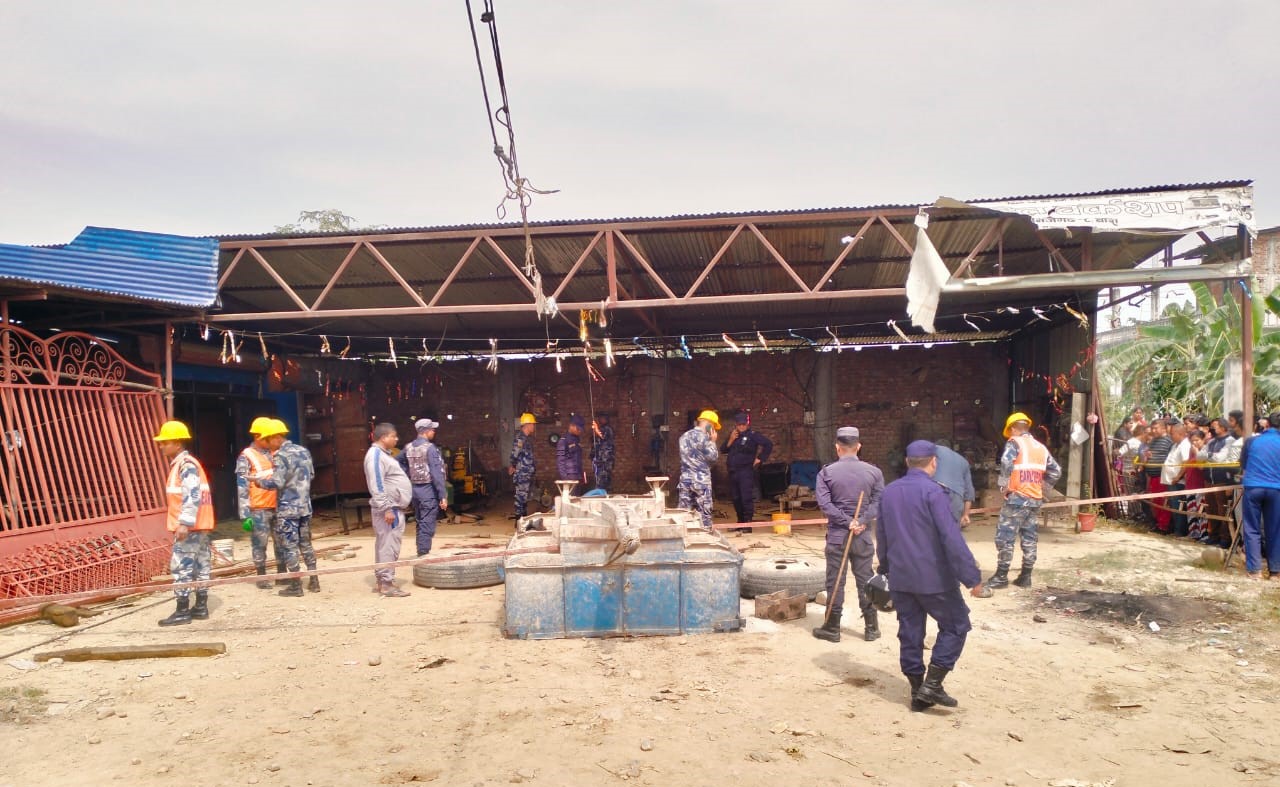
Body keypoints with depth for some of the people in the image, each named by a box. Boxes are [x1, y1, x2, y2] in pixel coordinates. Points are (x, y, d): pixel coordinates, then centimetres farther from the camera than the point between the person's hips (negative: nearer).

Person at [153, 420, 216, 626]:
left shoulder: (187, 464, -13)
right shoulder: (179, 464, 19)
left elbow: (193, 496, -22)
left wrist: (184, 523, -26)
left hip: (190, 526, -10)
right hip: (196, 525, 10)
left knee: (181, 565, -7)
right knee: (200, 564, 12)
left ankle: (182, 611, -3)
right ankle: (201, 607, 17)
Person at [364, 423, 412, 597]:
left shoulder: (383, 454, 17)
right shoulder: (376, 455, -15)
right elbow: (377, 485, -22)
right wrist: (387, 508, -25)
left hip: (394, 507, 11)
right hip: (389, 509, -11)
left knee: (384, 545, 14)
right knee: (389, 545, -9)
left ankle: (381, 580, 21)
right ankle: (387, 584, -6)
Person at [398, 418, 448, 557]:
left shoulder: (408, 447, 7)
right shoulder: (430, 448, -14)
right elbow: (437, 474, -17)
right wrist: (443, 496, -16)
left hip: (414, 489, 7)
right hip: (428, 490, -7)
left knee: (420, 522, 18)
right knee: (427, 524, -4)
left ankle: (421, 552, 25)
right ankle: (424, 553, -4)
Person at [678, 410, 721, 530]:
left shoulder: (684, 436, 13)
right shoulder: (702, 437, -11)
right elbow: (713, 457, -9)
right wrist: (712, 441, 5)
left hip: (685, 479, 7)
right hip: (701, 480, -6)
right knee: (704, 512, 1)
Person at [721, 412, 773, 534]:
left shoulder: (752, 435, -4)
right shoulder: (732, 435, 15)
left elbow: (769, 444, -10)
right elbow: (723, 450, 12)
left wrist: (760, 458, -9)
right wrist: (730, 441, -3)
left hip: (746, 470, -7)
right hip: (733, 471, 7)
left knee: (747, 497, -11)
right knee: (736, 498, 11)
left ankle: (748, 524, -9)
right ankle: (740, 522, 21)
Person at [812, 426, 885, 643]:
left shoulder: (826, 472, -5)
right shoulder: (873, 472, -1)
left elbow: (824, 503, -14)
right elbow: (879, 502, -8)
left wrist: (846, 521, -12)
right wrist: (861, 522, -13)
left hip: (836, 535, -1)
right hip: (864, 536, 2)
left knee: (835, 582, 6)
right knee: (865, 581, 11)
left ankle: (832, 628, 13)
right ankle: (871, 628, 19)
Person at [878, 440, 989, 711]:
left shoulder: (888, 492, 8)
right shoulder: (932, 491, -15)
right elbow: (952, 539, -20)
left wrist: (886, 568, 28)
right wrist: (972, 577, -18)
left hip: (900, 579, 6)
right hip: (933, 578, -6)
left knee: (910, 633, 12)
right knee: (955, 626, 9)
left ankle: (918, 692, 19)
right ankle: (932, 684, 3)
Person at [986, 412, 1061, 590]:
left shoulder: (1014, 443, -5)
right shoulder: (1041, 447, 15)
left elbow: (1006, 464, -23)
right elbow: (1056, 472, 16)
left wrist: (1004, 486, -12)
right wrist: (1041, 487, 18)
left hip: (1017, 498, -7)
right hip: (1035, 499, 7)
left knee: (1005, 537, -2)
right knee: (1029, 538, 12)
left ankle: (1001, 577, 1)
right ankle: (1025, 577, 17)